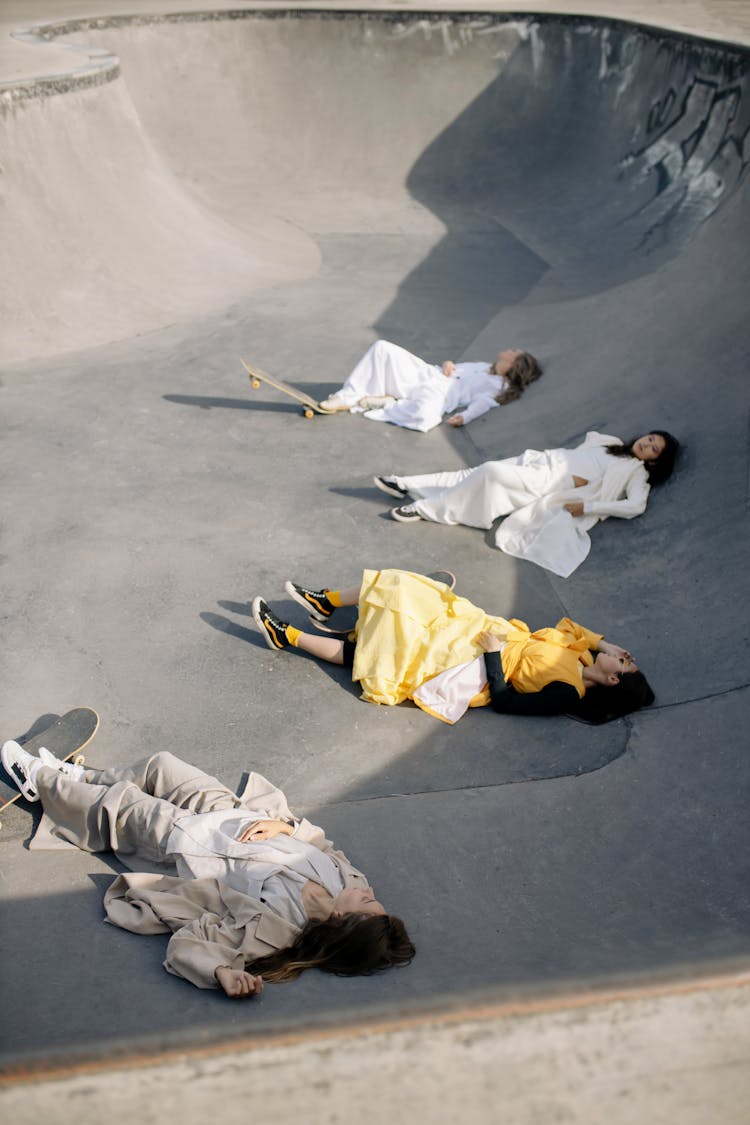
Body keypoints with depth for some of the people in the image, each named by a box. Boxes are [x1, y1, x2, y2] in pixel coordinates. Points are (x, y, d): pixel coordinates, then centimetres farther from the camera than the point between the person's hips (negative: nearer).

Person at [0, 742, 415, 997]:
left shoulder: (275, 927, -40)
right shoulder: (346, 877, -26)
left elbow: (185, 945, -38)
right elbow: (316, 838, -5)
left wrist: (222, 973, -55)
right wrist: (282, 824, -21)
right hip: (232, 813, 6)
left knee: (114, 802, 11)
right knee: (158, 764, 21)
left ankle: (40, 780, 45)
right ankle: (81, 777, 53)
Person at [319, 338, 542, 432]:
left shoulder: (498, 385, 3)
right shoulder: (484, 367, 28)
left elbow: (482, 401, -14)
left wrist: (464, 416, -33)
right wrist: (448, 364, 8)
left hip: (437, 392, -8)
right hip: (427, 372, 8)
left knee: (424, 414, -46)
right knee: (382, 348, -7)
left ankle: (386, 404, -18)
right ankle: (347, 398, -11)